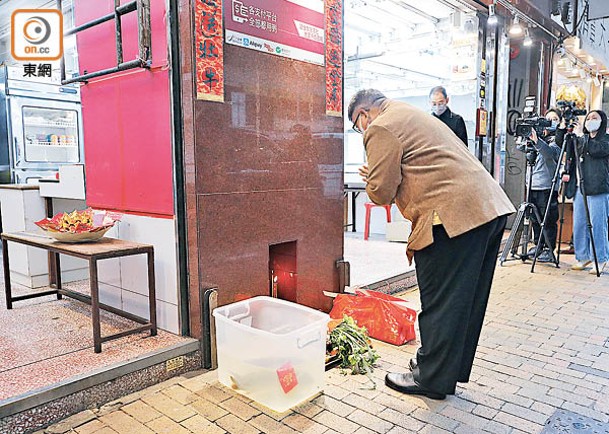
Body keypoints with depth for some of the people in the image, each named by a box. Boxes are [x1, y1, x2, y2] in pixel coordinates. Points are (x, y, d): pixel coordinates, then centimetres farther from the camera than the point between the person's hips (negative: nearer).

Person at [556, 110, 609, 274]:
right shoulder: (581, 139, 19)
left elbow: (596, 150, -15)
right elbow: (560, 143, 13)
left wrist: (580, 136, -10)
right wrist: (562, 127, -1)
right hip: (580, 188, 5)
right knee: (579, 225, 5)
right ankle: (583, 257, 15)